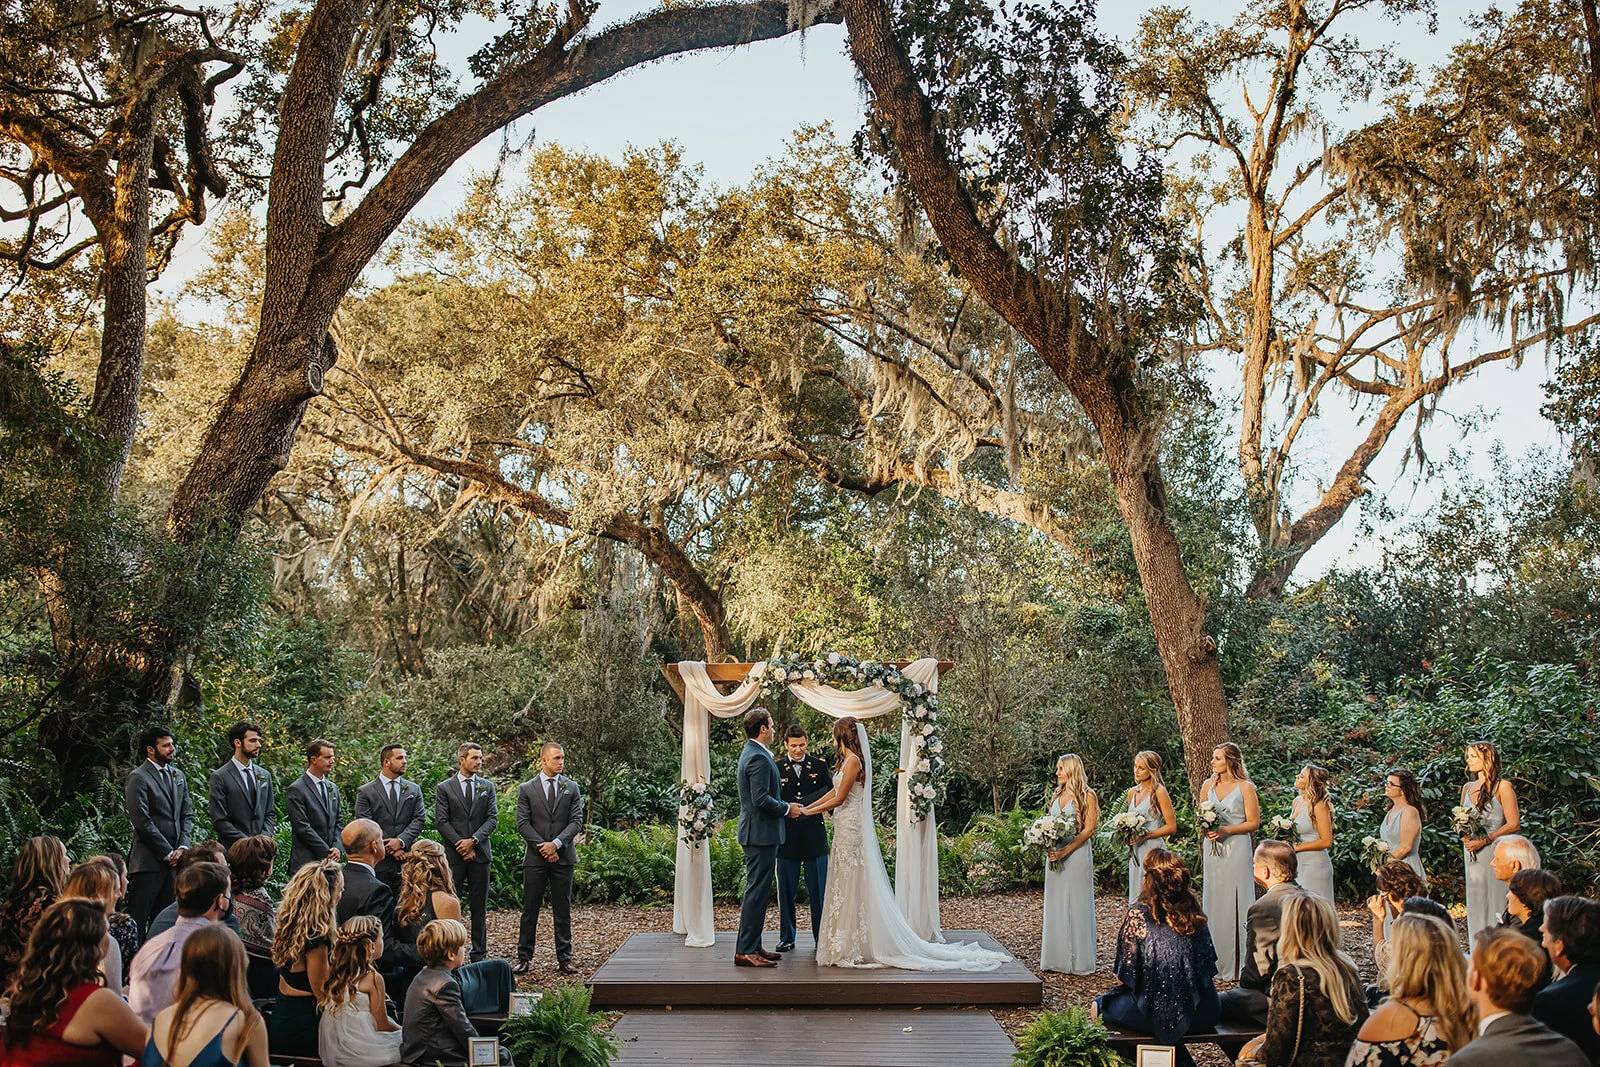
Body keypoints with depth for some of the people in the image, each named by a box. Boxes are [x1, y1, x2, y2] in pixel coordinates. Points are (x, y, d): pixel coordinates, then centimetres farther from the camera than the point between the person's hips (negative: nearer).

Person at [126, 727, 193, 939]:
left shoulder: (178, 775, 16)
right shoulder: (138, 778, -7)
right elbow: (142, 821, -13)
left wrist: (183, 846, -1)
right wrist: (168, 853, -11)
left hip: (174, 859, 7)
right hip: (148, 860, -7)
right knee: (138, 918, -5)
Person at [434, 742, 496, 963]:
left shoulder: (487, 786, 10)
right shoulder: (444, 788, 2)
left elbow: (492, 818, 3)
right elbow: (441, 822, -3)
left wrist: (473, 841, -10)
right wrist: (460, 845, -11)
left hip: (479, 853, 2)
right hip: (454, 854, -2)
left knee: (479, 906, 6)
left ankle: (479, 953, 12)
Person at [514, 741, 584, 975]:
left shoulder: (571, 787, 7)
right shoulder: (527, 789, 3)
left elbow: (577, 821, 0)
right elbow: (522, 823, -2)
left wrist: (556, 844, -12)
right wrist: (542, 847, -11)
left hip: (563, 857, 1)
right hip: (535, 858, -1)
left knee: (563, 910, 5)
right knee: (530, 909, 2)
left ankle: (564, 958, 10)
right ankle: (524, 957, 9)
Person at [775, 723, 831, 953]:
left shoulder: (819, 767, 7)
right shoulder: (776, 768, 3)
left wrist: (803, 807, -8)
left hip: (814, 837, 1)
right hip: (787, 837, -1)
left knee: (818, 891, 4)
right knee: (786, 891, 6)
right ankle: (787, 938, 16)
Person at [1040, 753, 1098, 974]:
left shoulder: (1087, 796, -5)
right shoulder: (1057, 796, 15)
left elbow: (1089, 829, -11)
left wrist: (1066, 850, -18)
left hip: (1077, 854, -7)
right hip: (1055, 854, 7)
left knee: (1076, 904, -3)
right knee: (1055, 904, 7)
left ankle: (1077, 960, 2)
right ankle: (1056, 958, 13)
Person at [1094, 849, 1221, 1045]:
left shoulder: (1138, 914, -11)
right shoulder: (1195, 914, 2)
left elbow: (1124, 977, -7)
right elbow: (1209, 967, 12)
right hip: (1203, 1016, 5)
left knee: (1098, 1006, 21)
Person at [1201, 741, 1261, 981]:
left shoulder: (1245, 787, -5)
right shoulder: (1208, 786, 10)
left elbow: (1254, 822, -6)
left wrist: (1225, 830, -16)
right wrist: (1206, 828, -4)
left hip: (1236, 848, -5)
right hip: (1212, 849, 5)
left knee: (1235, 904, -5)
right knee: (1213, 901, 5)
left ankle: (1237, 965, 1)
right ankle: (1215, 963, 11)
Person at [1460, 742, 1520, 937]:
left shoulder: (1502, 787, -4)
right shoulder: (1467, 788, 15)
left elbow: (1513, 824, -9)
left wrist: (1485, 840, -16)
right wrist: (1464, 834, 1)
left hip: (1495, 852, -6)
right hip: (1472, 854, 6)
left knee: (1496, 904, -6)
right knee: (1476, 905, 7)